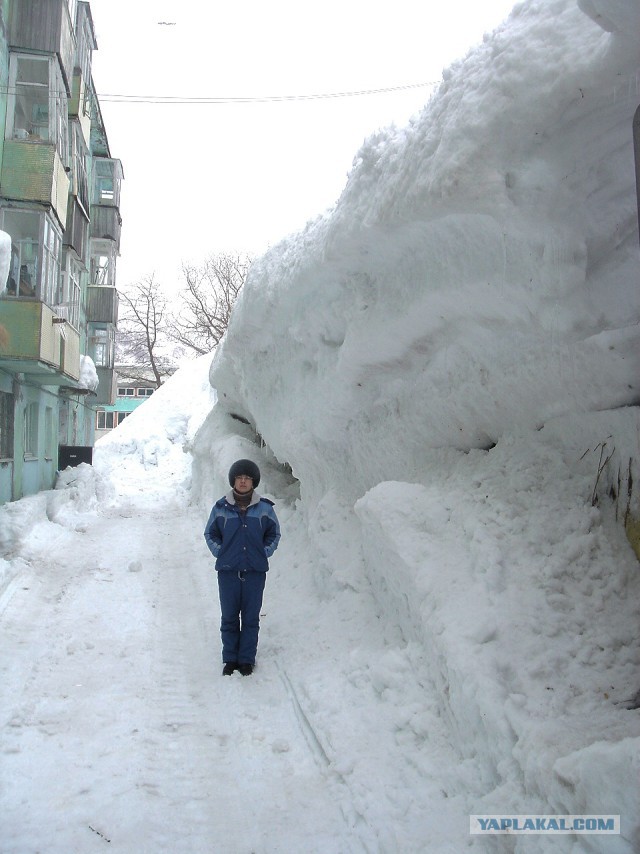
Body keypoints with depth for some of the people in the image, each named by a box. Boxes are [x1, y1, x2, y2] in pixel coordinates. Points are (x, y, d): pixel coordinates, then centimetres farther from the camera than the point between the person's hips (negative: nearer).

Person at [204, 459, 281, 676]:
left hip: (255, 571, 0)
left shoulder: (264, 508, 0)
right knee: (229, 617, 8)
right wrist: (220, 553, 2)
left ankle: (247, 660, 19)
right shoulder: (221, 507, -1)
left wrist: (263, 554, 2)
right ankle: (230, 659, 21)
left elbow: (274, 534, 12)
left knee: (251, 618, 6)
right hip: (228, 571, 0)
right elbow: (210, 533, 13)